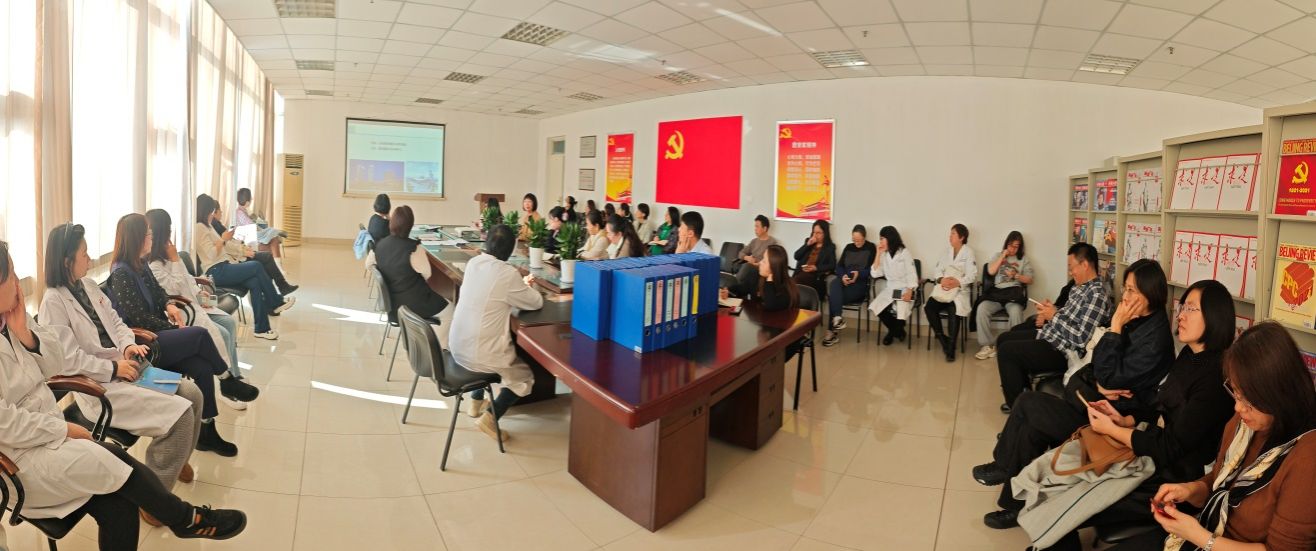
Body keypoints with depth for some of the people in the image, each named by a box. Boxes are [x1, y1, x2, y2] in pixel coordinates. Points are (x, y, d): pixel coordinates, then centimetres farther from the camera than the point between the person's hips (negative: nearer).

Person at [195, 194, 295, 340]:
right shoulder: (199, 227, -9)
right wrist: (223, 239, -6)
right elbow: (212, 254, -16)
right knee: (256, 266, -21)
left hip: (223, 268, 9)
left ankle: (261, 328, -16)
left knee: (255, 282, -15)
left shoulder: (206, 225, 21)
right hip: (216, 272, -9)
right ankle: (276, 302, -8)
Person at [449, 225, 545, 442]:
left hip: (457, 345, 7)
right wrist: (525, 288, 13)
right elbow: (537, 303, -7)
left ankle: (476, 402, 41)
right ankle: (490, 418, 2)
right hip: (478, 353, -7)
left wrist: (520, 286, 16)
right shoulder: (507, 273, -20)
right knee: (525, 378, 16)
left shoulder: (473, 263, 0)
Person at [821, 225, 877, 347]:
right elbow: (839, 265, 8)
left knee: (833, 296, -28)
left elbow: (872, 270, -4)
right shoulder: (848, 247, 17)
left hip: (860, 283, -4)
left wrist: (859, 273, -23)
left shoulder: (871, 248, 5)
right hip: (844, 280, 4)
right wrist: (843, 276, -13)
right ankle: (837, 318, -39)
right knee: (834, 283, -33)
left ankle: (832, 331, -22)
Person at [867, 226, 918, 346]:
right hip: (889, 289, 4)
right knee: (876, 307, -24)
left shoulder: (904, 252, -2)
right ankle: (897, 331, 3)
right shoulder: (883, 255, 11)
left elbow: (911, 274, -7)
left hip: (904, 289, -4)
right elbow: (875, 274, 1)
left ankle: (893, 332, 4)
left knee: (899, 309, -32)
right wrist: (878, 254, -2)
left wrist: (909, 292, -21)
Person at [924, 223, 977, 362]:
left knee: (954, 309, -33)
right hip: (943, 288, 4)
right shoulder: (947, 250, 16)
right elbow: (936, 270, 8)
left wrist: (957, 282, -23)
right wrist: (941, 279, -14)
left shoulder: (968, 252, 3)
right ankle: (943, 340, -12)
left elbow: (972, 275, -7)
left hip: (959, 289, -4)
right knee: (929, 307, -24)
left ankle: (951, 348, -24)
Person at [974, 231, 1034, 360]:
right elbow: (991, 271, 2)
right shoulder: (998, 256, 20)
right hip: (997, 293, 2)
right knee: (982, 308, -29)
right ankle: (988, 345, -24)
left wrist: (1016, 275, -9)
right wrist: (1002, 256, 2)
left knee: (1015, 311, -37)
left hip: (1014, 293, -2)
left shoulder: (1023, 259, 16)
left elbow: (1030, 280, 8)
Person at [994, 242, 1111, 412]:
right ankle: (1022, 392, 23)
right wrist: (1049, 313, 1)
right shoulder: (1078, 287, 10)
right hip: (1051, 334, 10)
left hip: (1063, 350, -10)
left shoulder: (1097, 295, -21)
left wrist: (1054, 316, -18)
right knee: (1003, 339, 14)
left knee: (1006, 351, -17)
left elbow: (1081, 338, -26)